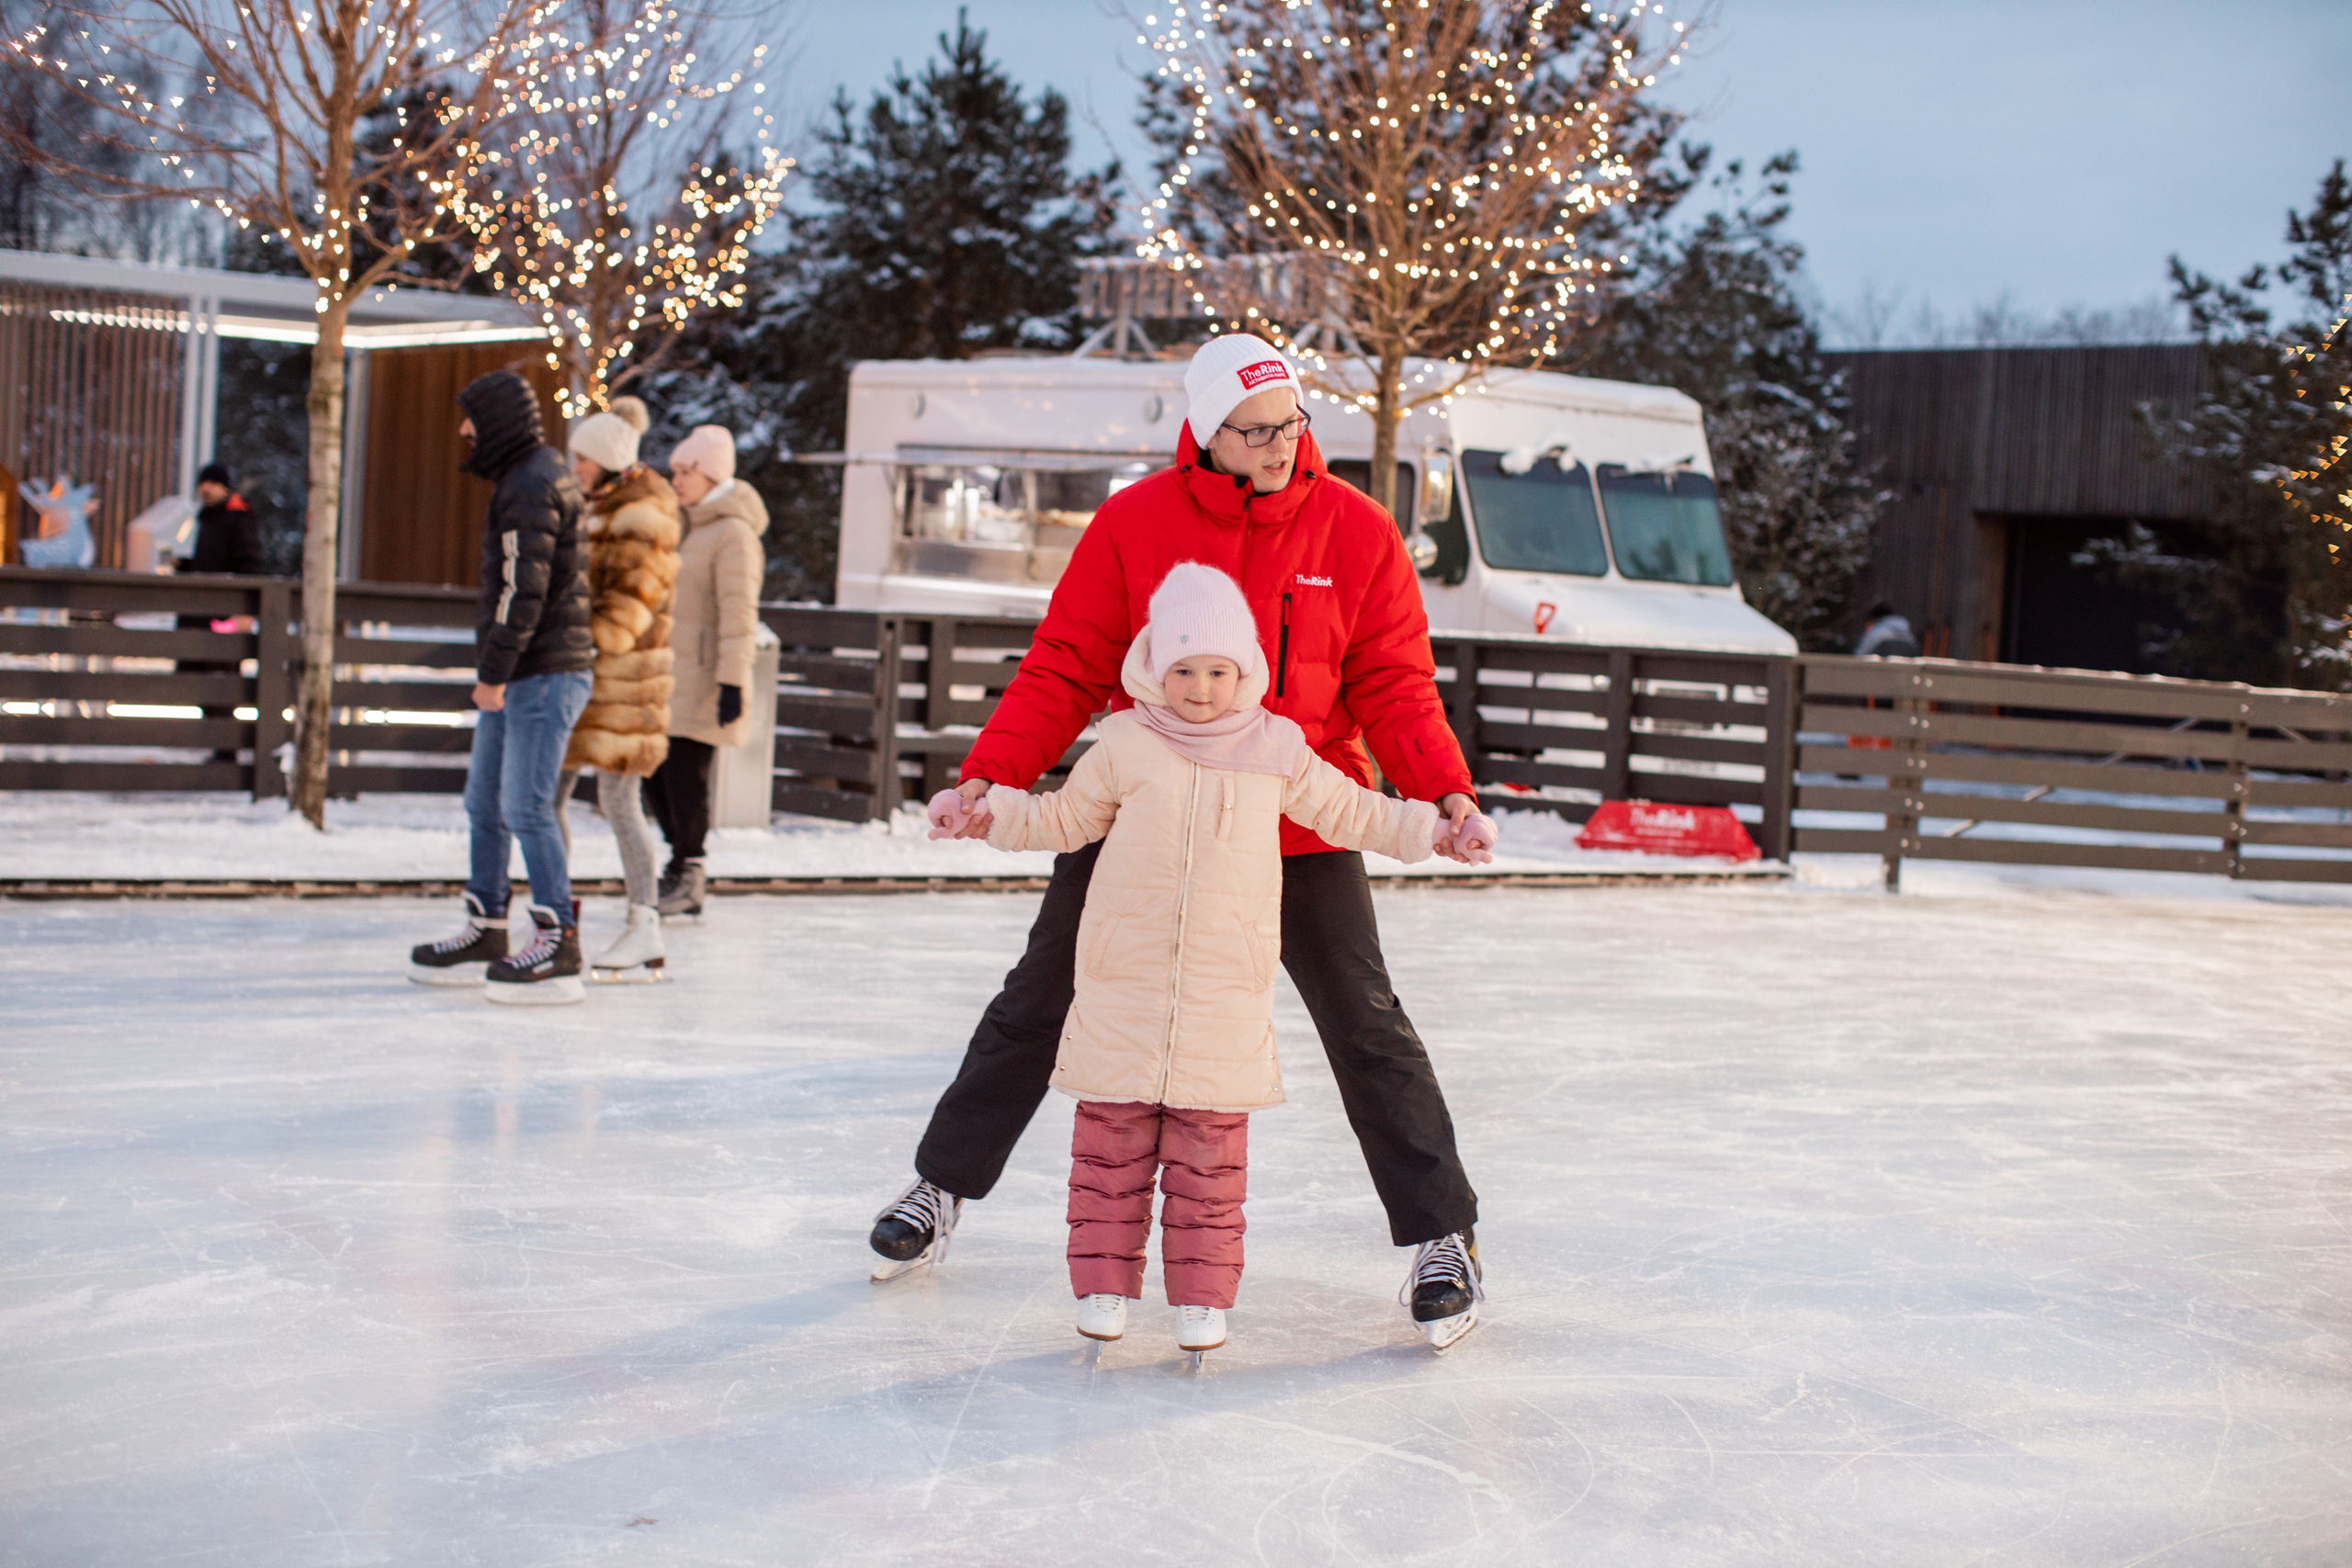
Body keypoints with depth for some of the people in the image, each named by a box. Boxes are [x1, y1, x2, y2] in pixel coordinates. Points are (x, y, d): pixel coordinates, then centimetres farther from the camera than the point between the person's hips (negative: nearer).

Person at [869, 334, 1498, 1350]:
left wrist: (1444, 788, -20)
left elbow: (1394, 686, -4)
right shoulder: (1132, 524, -7)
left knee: (1365, 1024, -1)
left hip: (1298, 824, -1)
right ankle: (943, 1185, 29)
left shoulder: (1357, 533, -6)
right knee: (1039, 1003, 10)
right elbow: (1065, 669, -5)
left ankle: (1439, 1236, 13)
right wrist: (990, 775, -17)